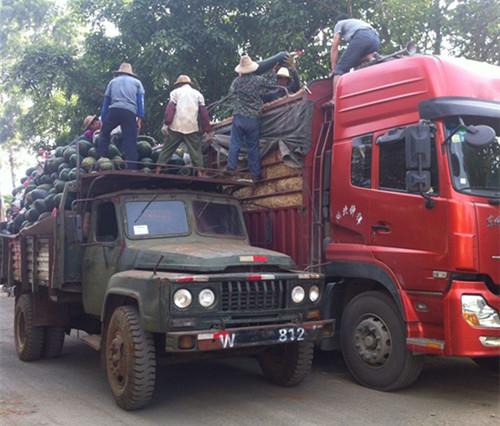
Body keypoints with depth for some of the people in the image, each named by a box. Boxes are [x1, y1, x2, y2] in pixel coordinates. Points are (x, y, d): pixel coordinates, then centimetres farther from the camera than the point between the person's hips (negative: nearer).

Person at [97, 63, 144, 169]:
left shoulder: (113, 81, 27)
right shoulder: (137, 82, 25)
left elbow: (106, 102, 23)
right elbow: (140, 101, 11)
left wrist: (103, 120, 22)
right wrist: (140, 118, 4)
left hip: (114, 110, 1)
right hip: (130, 112, 0)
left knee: (104, 134, 18)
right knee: (130, 141, -1)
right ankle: (132, 169, -6)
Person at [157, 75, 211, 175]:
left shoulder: (175, 92, 11)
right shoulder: (198, 94, 15)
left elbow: (170, 108, -3)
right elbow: (203, 112, 9)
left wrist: (166, 123, -8)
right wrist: (207, 129, 9)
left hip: (175, 127, 0)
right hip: (192, 128, 0)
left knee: (167, 150, 8)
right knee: (196, 151, 4)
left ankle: (158, 170, 7)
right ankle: (199, 172, -5)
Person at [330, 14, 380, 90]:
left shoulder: (339, 23, 30)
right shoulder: (360, 22, 48)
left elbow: (334, 48, 19)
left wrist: (334, 69, 21)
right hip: (375, 40, 6)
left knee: (340, 69, -8)